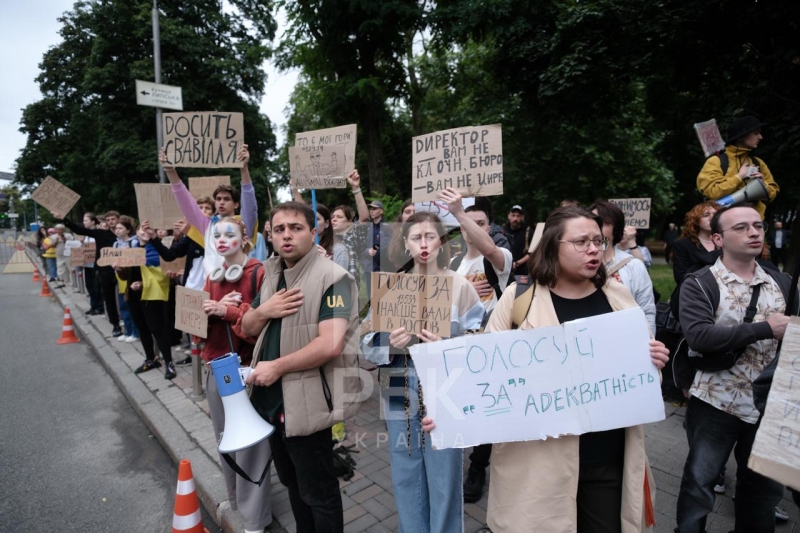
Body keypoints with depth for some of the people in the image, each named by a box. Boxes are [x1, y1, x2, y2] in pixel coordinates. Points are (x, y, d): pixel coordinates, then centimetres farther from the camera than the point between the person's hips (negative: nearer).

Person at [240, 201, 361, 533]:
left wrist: (277, 366, -19)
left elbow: (330, 343, -28)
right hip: (271, 398, 8)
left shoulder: (332, 278, -18)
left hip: (306, 403, -8)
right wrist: (263, 311, -9)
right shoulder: (271, 275, 8)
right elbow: (247, 328, 13)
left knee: (318, 491, 10)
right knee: (291, 482, 26)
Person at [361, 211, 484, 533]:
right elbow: (368, 344, 2)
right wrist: (390, 343, -18)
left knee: (443, 479, 10)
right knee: (406, 478, 16)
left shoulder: (460, 285, -6)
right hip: (402, 396, 3)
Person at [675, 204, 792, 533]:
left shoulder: (782, 283, 6)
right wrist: (765, 328, -23)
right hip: (716, 403, -5)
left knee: (765, 486, 21)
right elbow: (699, 336, -25)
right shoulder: (700, 284, -11)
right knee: (699, 482, 7)